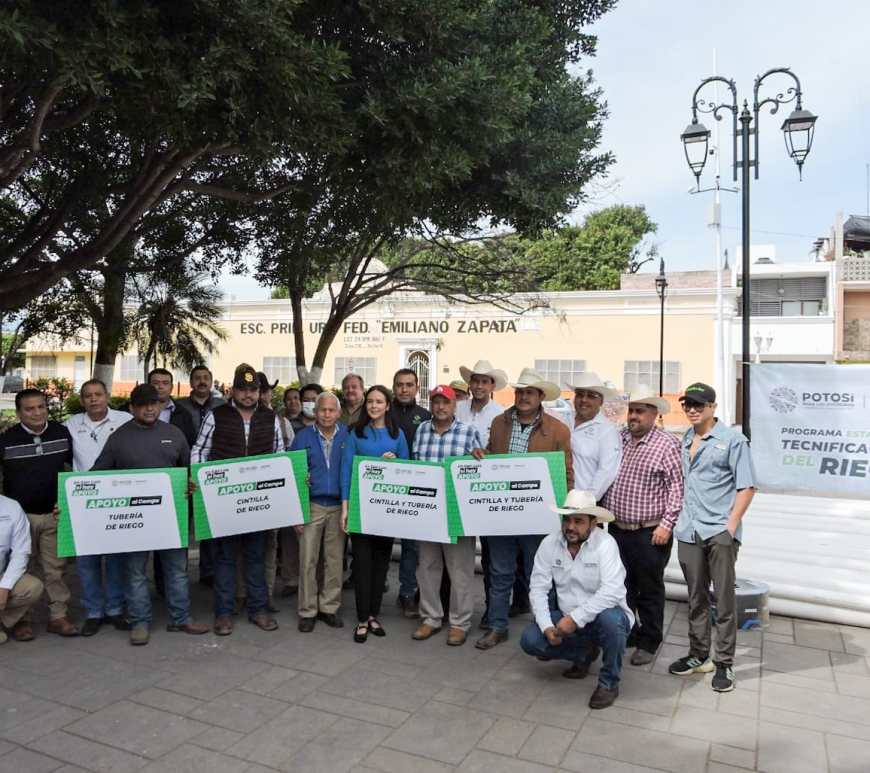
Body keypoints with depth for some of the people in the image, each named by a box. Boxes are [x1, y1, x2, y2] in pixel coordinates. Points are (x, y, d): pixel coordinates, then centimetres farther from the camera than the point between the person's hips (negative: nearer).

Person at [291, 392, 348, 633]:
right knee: (308, 560, 2)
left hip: (339, 506, 1)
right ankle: (307, 611, 14)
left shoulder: (347, 436, 2)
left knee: (334, 560, 8)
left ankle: (329, 607, 22)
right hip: (312, 506, -1)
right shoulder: (303, 437, 1)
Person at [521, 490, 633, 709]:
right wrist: (547, 626, -20)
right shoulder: (549, 544, -7)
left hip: (601, 618, -4)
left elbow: (612, 591, -31)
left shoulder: (605, 544, -19)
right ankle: (584, 653, 13)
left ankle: (609, 682, -8)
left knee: (610, 618, -37)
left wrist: (576, 618, -35)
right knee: (530, 640, -16)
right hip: (566, 620, 4)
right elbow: (538, 589, -7)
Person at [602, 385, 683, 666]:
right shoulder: (618, 439, 7)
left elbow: (676, 487, -11)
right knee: (621, 587, 16)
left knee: (650, 590, 9)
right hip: (617, 530, 5)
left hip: (650, 533, -5)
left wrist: (667, 524, -15)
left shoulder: (667, 444, -8)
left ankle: (649, 642, 24)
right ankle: (626, 633, 33)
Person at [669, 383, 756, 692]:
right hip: (688, 532, 5)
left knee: (724, 598, 2)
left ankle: (724, 663, 13)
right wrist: (677, 521, 11)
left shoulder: (732, 439, -3)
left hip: (720, 531, -5)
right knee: (696, 597, 13)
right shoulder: (684, 441, 13)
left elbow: (746, 487, -5)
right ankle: (698, 655, 26)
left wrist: (731, 525, -12)